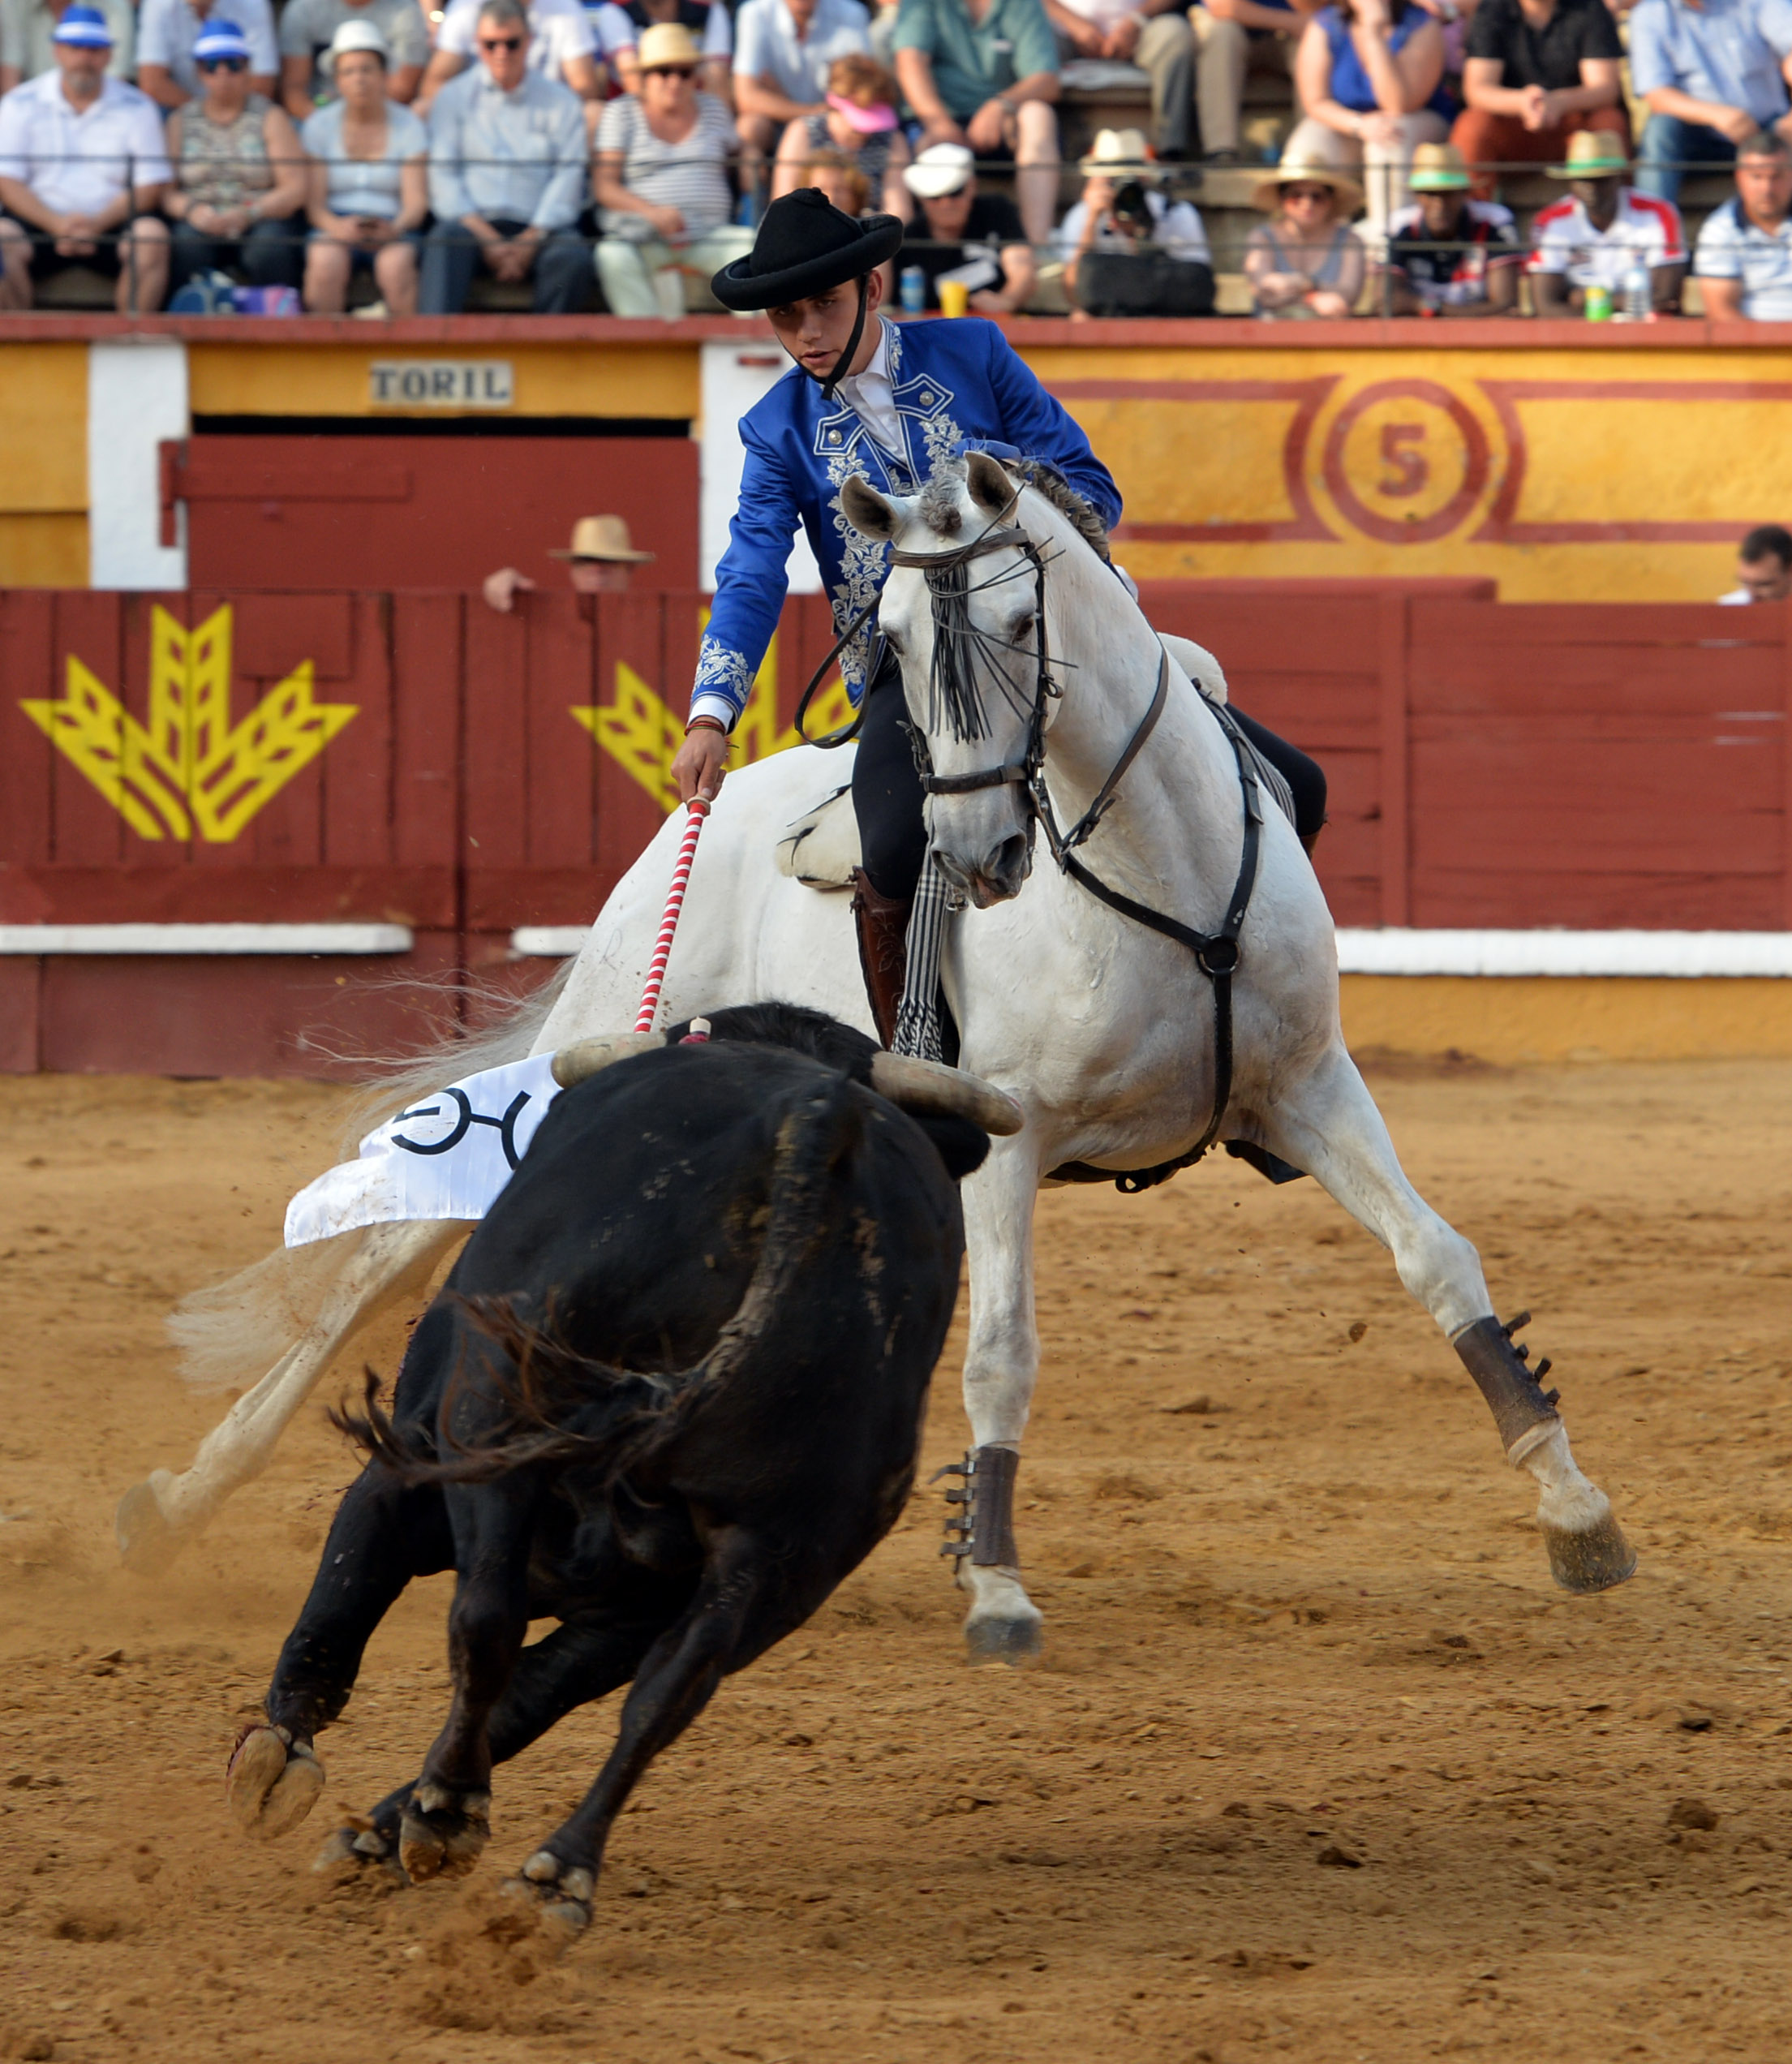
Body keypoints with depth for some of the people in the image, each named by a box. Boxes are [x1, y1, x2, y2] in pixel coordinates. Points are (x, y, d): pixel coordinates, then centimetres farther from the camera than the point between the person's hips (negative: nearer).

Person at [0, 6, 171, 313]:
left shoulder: (136, 107, 7)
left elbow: (150, 185, 2)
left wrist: (97, 224, -15)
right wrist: (57, 225, -17)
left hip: (111, 222, 0)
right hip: (40, 220, 0)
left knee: (152, 236, -31)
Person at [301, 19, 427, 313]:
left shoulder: (408, 125, 6)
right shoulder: (318, 126, 7)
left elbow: (417, 201, -1)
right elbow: (313, 201, -1)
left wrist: (394, 228, -24)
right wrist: (336, 226, -24)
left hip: (392, 230, 0)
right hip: (335, 228, 0)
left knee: (396, 264, -35)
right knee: (326, 262, -35)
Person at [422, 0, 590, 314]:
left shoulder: (562, 102, 14)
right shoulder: (453, 97, 15)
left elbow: (567, 181, 4)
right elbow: (443, 177, 4)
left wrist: (528, 243, -12)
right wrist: (486, 239, -11)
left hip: (538, 230, 0)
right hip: (473, 223, 0)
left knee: (571, 259, -33)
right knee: (446, 242, -35)